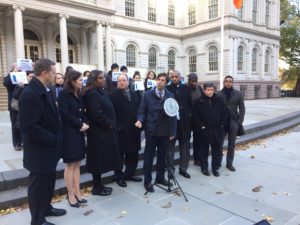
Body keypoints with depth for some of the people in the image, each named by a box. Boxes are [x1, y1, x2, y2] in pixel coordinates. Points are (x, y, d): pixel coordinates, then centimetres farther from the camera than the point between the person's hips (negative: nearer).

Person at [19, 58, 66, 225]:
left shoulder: (45, 91, 6)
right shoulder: (30, 94, -24)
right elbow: (29, 127, -28)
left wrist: (56, 139, 6)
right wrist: (53, 139, -19)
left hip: (48, 149, 9)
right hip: (39, 151, -9)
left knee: (49, 182, 23)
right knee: (38, 185, 9)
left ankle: (46, 208, 44)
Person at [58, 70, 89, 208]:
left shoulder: (79, 95, 14)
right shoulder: (64, 94, -8)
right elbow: (64, 114, -16)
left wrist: (85, 124, -5)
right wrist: (80, 124, -13)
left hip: (79, 133, 7)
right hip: (68, 133, -7)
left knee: (77, 164, 10)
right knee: (70, 165, 0)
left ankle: (77, 192, 17)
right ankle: (71, 195, 10)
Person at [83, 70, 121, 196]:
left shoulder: (102, 92, 13)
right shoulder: (92, 94, -16)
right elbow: (97, 114, -23)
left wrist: (111, 125, 4)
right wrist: (109, 124, -12)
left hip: (105, 130, 9)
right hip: (99, 132, -9)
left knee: (102, 159, 15)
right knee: (99, 159, 1)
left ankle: (99, 185, 27)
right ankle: (97, 188, 15)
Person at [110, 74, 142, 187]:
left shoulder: (134, 94, 12)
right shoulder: (113, 95, -6)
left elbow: (138, 109, 10)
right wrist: (117, 126, -18)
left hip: (134, 129, 6)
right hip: (120, 130, -5)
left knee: (133, 153, 14)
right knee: (120, 154, 6)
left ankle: (129, 174, 30)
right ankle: (119, 177, 20)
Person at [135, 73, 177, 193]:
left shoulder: (170, 96, 4)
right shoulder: (148, 95, 0)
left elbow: (173, 114, 4)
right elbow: (142, 111, 1)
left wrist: (173, 131, 1)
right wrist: (140, 120, -20)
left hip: (165, 131, 2)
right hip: (151, 130, -2)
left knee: (162, 155, 13)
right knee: (149, 156, 5)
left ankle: (160, 177, 30)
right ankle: (147, 181, 17)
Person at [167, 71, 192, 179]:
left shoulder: (186, 88, 7)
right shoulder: (167, 88, -1)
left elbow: (190, 103, 7)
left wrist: (189, 115, -4)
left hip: (184, 121, 3)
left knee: (185, 146, 10)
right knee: (170, 146, 6)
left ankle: (183, 168, 24)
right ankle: (170, 169, 19)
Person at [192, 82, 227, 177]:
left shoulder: (219, 100, 4)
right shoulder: (198, 101, -5)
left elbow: (224, 114, 9)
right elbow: (195, 116, -5)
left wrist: (222, 125, 1)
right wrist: (201, 126, -10)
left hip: (217, 130, 2)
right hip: (204, 130, -2)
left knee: (217, 150, 8)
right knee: (204, 150, 8)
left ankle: (215, 168, 22)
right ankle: (204, 168, 22)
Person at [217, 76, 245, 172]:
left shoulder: (238, 94, 2)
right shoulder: (218, 94, -1)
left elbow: (242, 108, 4)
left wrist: (240, 121, -4)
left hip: (233, 122, 1)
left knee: (232, 144, 9)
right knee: (219, 143, 1)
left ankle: (229, 163, 21)